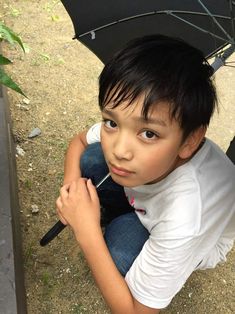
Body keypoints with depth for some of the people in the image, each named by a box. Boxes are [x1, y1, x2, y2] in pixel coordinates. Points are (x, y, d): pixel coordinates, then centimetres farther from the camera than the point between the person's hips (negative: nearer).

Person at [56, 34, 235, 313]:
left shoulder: (185, 219, -44)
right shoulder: (128, 128, -31)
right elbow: (79, 141, -7)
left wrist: (87, 233, -38)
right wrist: (71, 185, -27)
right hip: (145, 206, 4)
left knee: (123, 238, -35)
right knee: (92, 159, -20)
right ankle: (108, 219, 9)